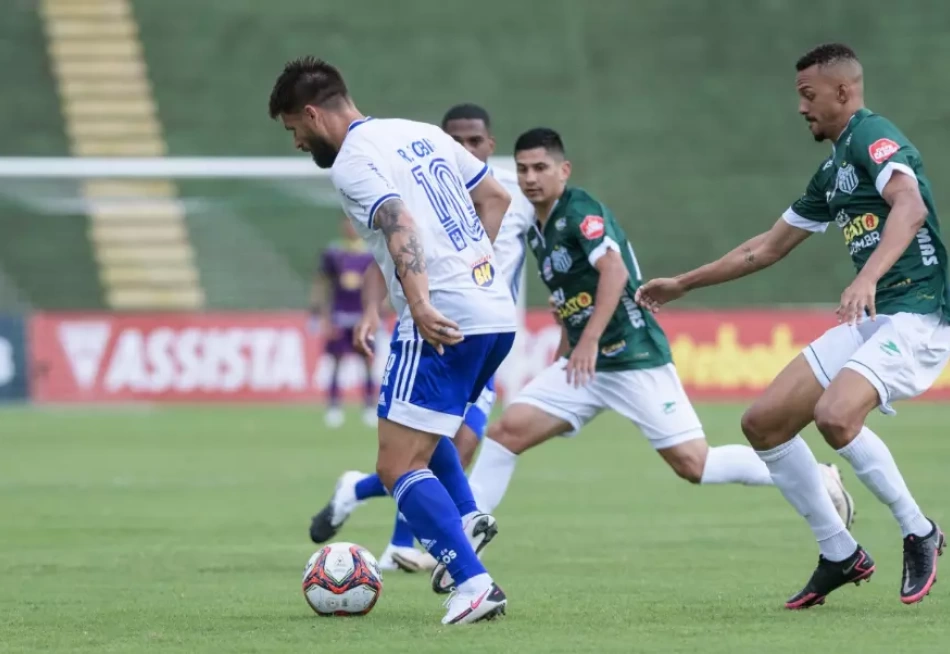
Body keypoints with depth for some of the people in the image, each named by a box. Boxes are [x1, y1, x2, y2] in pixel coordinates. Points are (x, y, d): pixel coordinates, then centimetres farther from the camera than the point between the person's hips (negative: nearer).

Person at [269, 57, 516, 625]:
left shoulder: (350, 163, -8)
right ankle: (466, 518, 15)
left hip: (444, 323, -9)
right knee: (416, 424, 33)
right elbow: (496, 198, 22)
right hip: (498, 313, 9)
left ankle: (475, 585, -17)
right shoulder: (421, 133, 18)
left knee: (398, 466, -6)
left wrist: (420, 303, -36)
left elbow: (400, 223, -25)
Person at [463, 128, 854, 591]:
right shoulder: (539, 231, 15)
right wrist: (557, 369, 26)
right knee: (508, 430, -8)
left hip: (634, 357, -8)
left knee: (692, 463, -10)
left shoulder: (580, 210, -11)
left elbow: (614, 270, -26)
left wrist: (589, 341, -33)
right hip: (584, 364, 8)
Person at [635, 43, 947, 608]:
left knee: (835, 415, -32)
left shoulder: (873, 137, -9)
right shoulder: (832, 172, 20)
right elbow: (767, 248, 31)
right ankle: (840, 555, 12)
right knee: (763, 422, 3)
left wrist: (868, 276, -43)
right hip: (870, 320, 10)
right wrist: (683, 284, 35)